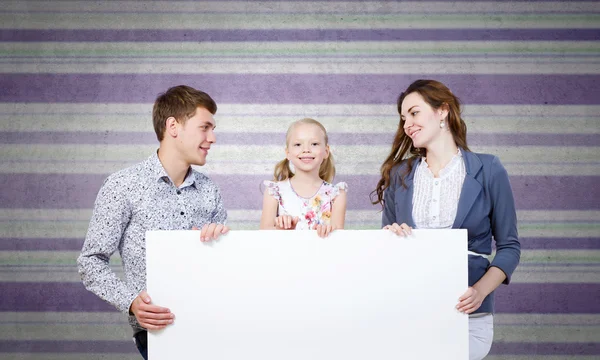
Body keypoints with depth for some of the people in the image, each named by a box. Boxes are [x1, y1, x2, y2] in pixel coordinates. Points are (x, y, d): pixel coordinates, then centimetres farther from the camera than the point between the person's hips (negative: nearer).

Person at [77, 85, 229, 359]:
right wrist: (132, 302, -18)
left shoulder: (209, 191, 12)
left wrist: (221, 236, -6)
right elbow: (91, 263, -2)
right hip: (157, 327, -5)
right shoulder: (123, 186, -3)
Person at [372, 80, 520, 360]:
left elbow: (508, 246, 2)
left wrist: (481, 290, -15)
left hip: (466, 315, -2)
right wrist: (391, 235, -10)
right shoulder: (398, 175, 10)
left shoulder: (487, 170, 1)